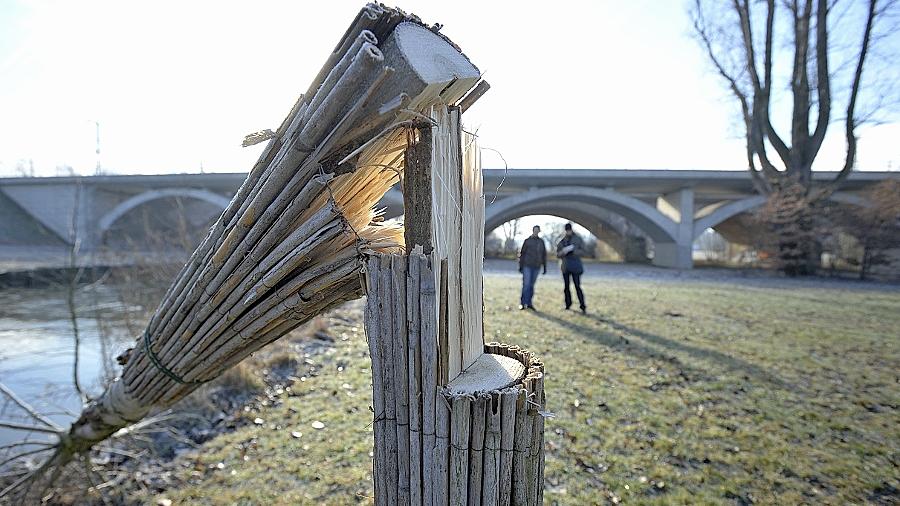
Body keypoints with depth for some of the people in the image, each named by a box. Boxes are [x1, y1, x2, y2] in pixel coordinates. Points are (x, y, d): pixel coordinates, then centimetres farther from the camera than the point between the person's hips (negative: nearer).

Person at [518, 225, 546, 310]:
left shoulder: (541, 242, 10)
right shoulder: (527, 241, 1)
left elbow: (544, 255, 13)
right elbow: (522, 253, 2)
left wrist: (545, 267, 10)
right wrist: (520, 266, -1)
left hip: (536, 267, 3)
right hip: (527, 266, -3)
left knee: (531, 285, 6)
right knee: (526, 284, -7)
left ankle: (529, 303, 12)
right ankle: (523, 303, 0)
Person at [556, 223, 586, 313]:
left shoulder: (578, 240, 1)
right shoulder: (562, 241, 8)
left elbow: (582, 252, -4)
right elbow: (558, 254, 8)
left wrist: (573, 249, -20)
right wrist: (563, 251, -14)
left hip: (575, 266, -3)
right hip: (565, 266, 3)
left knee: (577, 286, -8)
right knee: (566, 287, 7)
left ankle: (583, 306, -6)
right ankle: (568, 304, 19)